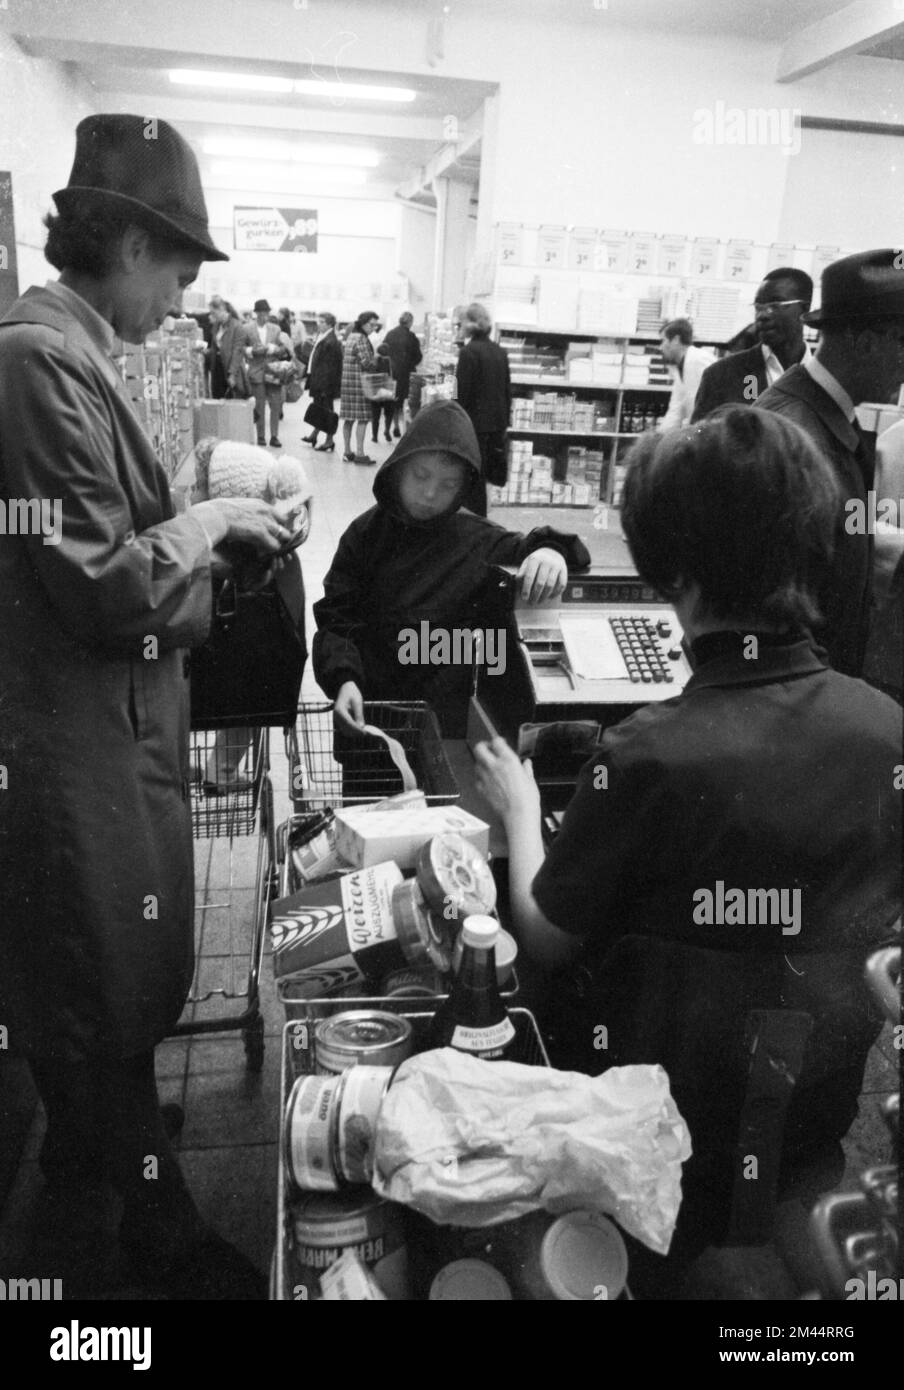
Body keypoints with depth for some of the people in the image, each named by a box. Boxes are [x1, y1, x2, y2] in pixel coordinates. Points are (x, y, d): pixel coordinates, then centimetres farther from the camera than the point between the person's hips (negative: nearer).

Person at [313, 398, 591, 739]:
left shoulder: (478, 541, -1)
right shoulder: (366, 532, 1)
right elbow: (336, 617, -1)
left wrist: (551, 550, -20)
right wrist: (345, 679, -19)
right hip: (369, 706, 1)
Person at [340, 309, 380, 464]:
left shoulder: (351, 336, 17)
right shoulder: (361, 339, -12)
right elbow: (366, 363, -17)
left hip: (347, 382, 9)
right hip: (359, 383, -9)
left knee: (349, 419, 11)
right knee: (362, 419, -7)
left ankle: (347, 452, 15)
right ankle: (359, 454, -9)